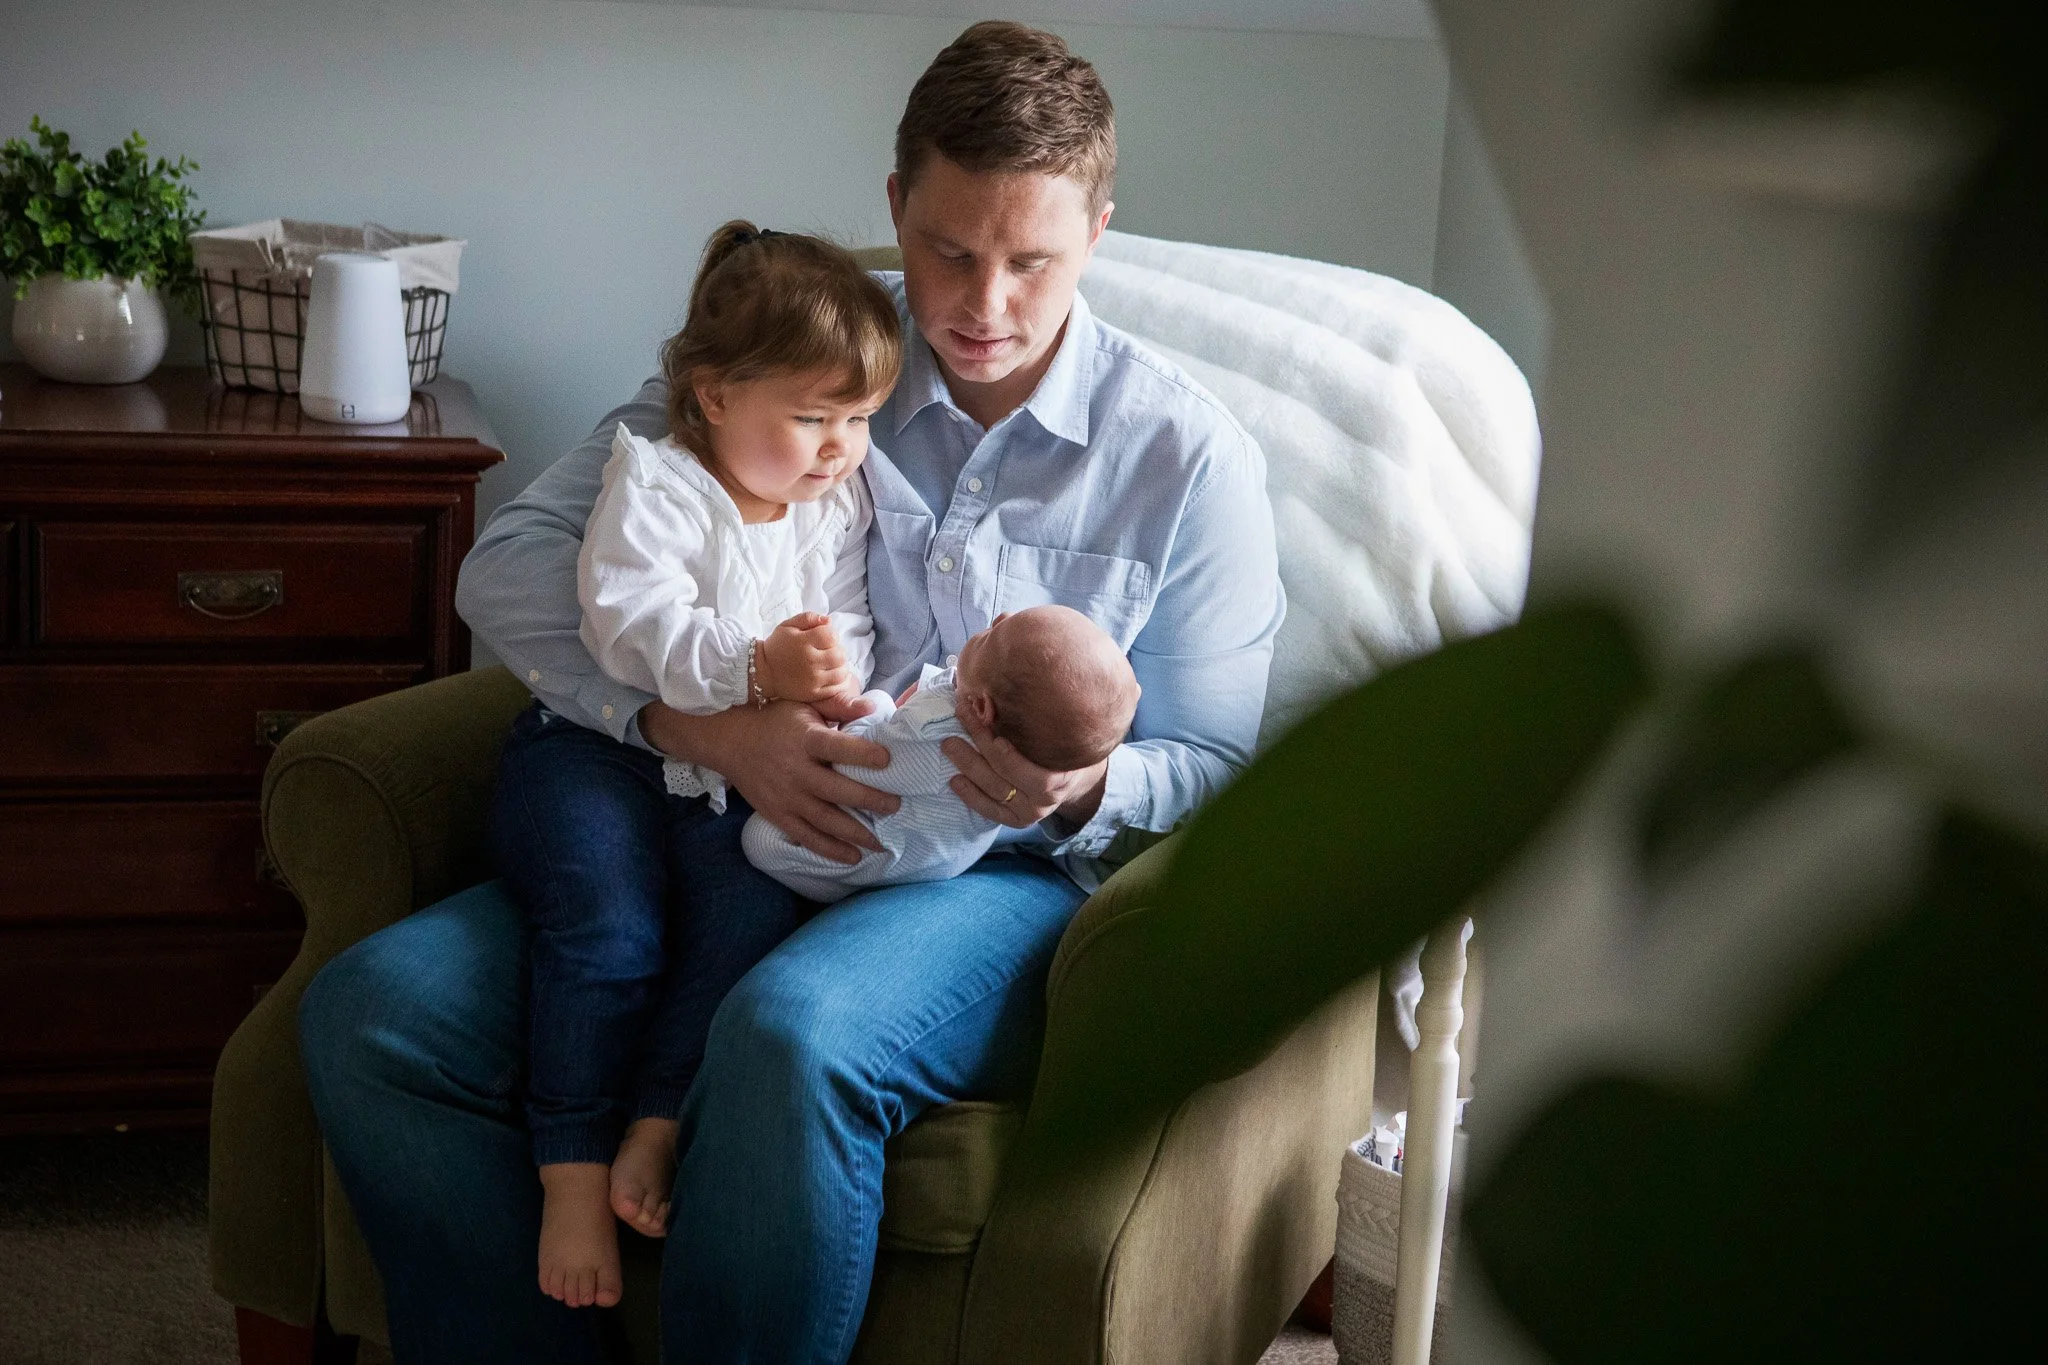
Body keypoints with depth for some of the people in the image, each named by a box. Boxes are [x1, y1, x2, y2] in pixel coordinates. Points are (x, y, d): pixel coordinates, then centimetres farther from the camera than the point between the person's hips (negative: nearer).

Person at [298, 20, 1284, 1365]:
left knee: (794, 1029, -39)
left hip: (994, 879, -3)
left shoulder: (1192, 455, 2)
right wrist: (702, 724, -18)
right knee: (372, 1007, -20)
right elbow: (512, 562, -1)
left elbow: (1213, 767, 7)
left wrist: (1081, 791, -17)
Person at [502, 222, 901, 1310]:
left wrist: (833, 670, -23)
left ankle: (656, 1129, -18)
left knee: (755, 914, -24)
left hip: (730, 777, 4)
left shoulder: (840, 505, 8)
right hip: (594, 750, -4)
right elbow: (633, 626, -22)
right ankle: (574, 1172, -17)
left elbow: (849, 630, 2)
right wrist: (757, 668, -35)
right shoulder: (654, 479, -9)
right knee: (611, 926, -26)